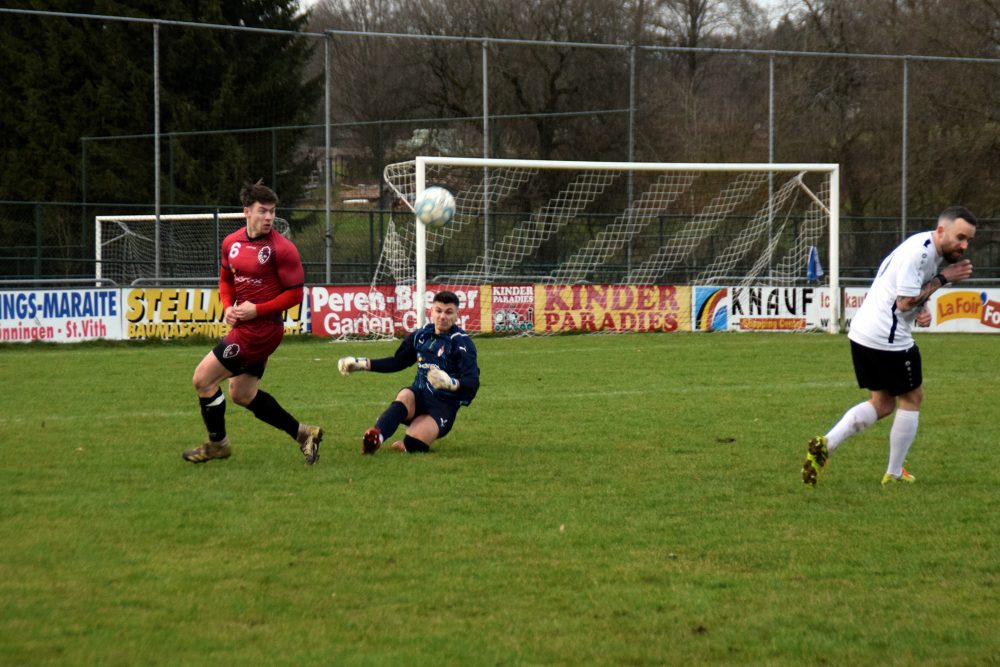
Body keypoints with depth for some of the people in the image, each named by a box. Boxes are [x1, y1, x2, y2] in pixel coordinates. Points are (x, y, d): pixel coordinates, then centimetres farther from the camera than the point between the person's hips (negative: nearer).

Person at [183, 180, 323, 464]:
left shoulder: (282, 248, -16)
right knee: (242, 394, 17)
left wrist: (257, 310, -19)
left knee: (202, 378, -5)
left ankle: (217, 444, 12)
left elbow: (294, 294, -14)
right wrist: (228, 307, 2)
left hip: (262, 328, -8)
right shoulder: (231, 243, 5)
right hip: (243, 324, 8)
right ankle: (302, 433, 24)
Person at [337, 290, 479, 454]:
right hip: (419, 396, 5)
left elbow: (472, 383, -20)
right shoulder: (422, 335, 7)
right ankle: (376, 436, -52)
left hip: (444, 407, -5)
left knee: (412, 444, -31)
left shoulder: (461, 342, -10)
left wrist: (452, 383, -42)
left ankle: (403, 446, 2)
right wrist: (363, 364, 17)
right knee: (405, 396, -34)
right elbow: (397, 362, 24)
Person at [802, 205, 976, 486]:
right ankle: (894, 475, 17)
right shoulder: (919, 251, -19)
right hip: (887, 337, -10)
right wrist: (943, 279, -14)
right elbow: (905, 302, -20)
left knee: (882, 404, 16)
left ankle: (825, 444, 0)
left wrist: (923, 310, 1)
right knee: (911, 398, 8)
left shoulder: (930, 251, 13)